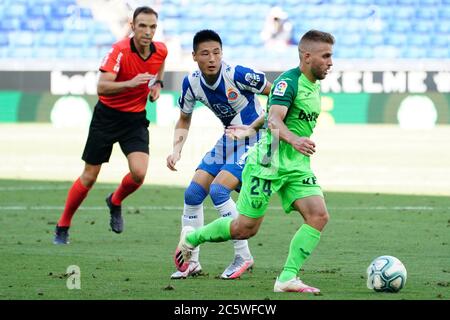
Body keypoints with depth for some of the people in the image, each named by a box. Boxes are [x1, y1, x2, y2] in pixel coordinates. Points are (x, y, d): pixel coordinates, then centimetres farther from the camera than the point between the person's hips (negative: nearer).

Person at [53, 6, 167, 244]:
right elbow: (102, 87, -33)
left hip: (136, 118, 3)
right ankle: (62, 228, 19)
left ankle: (115, 202, 16)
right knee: (89, 177, 2)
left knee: (139, 173, -18)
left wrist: (157, 84, 4)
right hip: (107, 115, -3)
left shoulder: (160, 51, -6)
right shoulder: (120, 50, -22)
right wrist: (130, 83, -47)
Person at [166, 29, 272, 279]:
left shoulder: (237, 75, -25)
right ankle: (191, 261, 13)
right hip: (228, 140, 7)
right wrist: (176, 151, -5)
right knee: (193, 193, 2)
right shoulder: (191, 82, -7)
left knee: (218, 190, -22)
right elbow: (184, 120, 9)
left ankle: (243, 256, -10)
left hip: (253, 140, -7)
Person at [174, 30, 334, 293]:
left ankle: (288, 278, -11)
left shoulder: (315, 86, 12)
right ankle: (191, 238, 24)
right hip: (268, 163, -8)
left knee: (319, 216, -13)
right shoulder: (289, 81, -16)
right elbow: (274, 120, -30)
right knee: (246, 228, -1)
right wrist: (294, 140, -48)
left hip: (297, 166, 8)